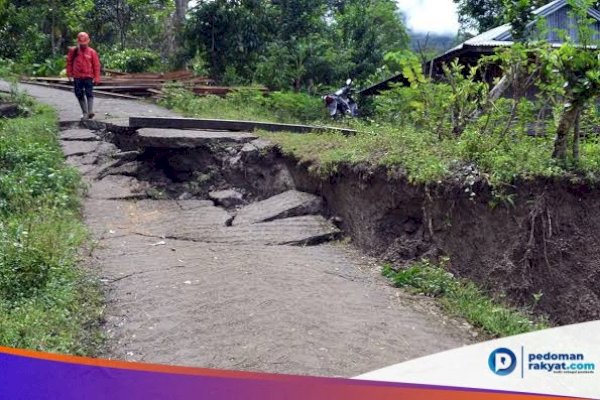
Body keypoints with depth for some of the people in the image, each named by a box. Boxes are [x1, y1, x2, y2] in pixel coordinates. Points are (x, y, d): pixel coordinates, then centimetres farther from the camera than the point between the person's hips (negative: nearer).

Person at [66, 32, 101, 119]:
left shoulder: (92, 52, 1)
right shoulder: (73, 51, 5)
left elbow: (96, 65, 1)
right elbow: (69, 62, 11)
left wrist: (96, 77, -3)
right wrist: (69, 74, 6)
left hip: (89, 77, -2)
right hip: (77, 77, 3)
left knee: (89, 94, -11)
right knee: (79, 95, 5)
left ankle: (90, 111, -16)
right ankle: (85, 112, 14)